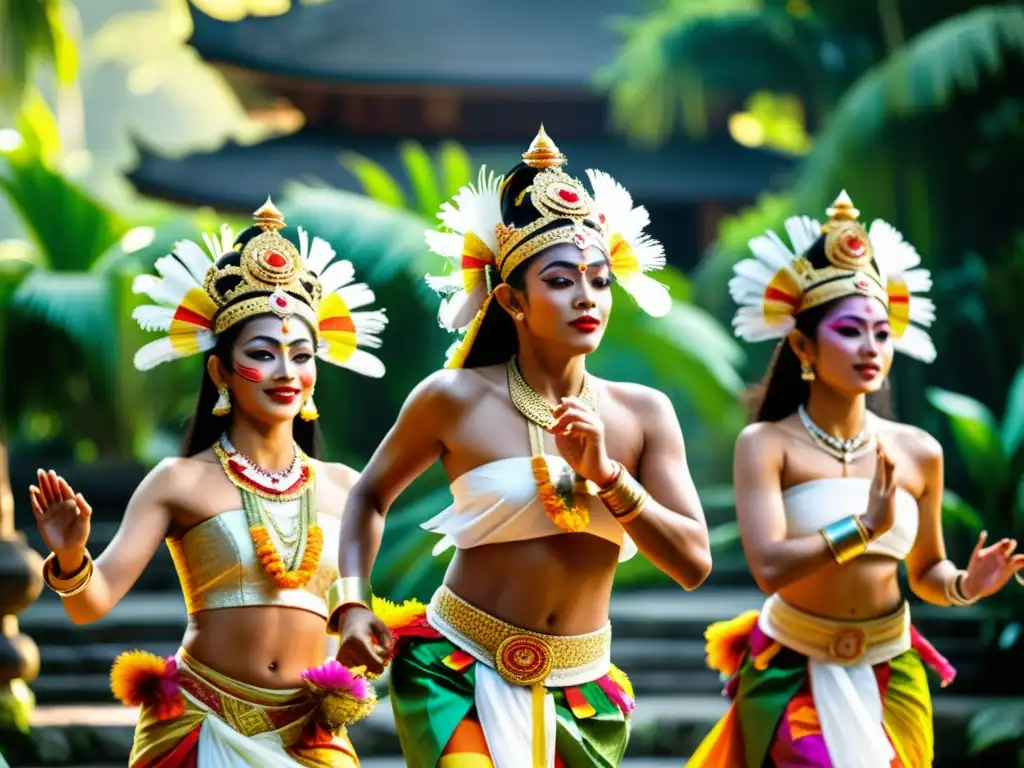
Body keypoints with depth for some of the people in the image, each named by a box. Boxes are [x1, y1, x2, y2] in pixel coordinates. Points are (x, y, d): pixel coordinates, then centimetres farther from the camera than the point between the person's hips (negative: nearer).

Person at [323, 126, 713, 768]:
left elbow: (694, 565, -4)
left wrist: (606, 474, -15)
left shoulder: (643, 414, 0)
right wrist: (353, 605, -3)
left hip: (582, 688, 4)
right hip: (460, 672, -3)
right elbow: (371, 497, 10)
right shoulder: (456, 401, -7)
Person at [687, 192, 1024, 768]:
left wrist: (965, 585, -12)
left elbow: (925, 571, 8)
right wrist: (866, 527, -33)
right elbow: (770, 567, -26)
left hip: (892, 677, 4)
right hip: (792, 677, -3)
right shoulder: (767, 444, -13)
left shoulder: (918, 452, -3)